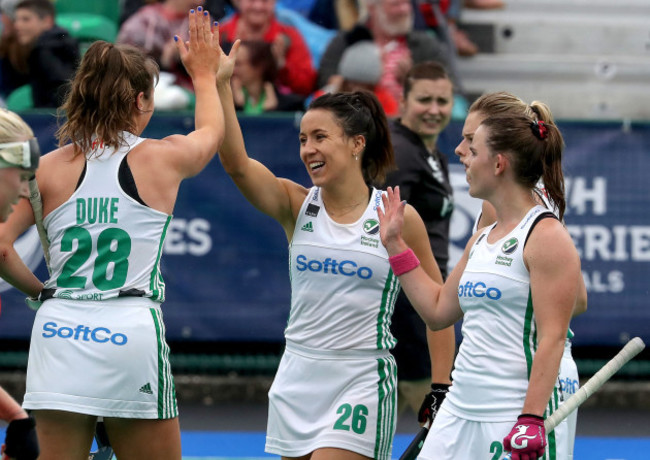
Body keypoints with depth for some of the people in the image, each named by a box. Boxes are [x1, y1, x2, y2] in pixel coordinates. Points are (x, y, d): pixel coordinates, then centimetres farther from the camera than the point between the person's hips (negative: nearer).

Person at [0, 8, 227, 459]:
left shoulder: (52, 167, 3)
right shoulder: (162, 157, 2)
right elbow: (213, 131, 26)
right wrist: (205, 74, 44)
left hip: (59, 333, 2)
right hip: (131, 335, -2)